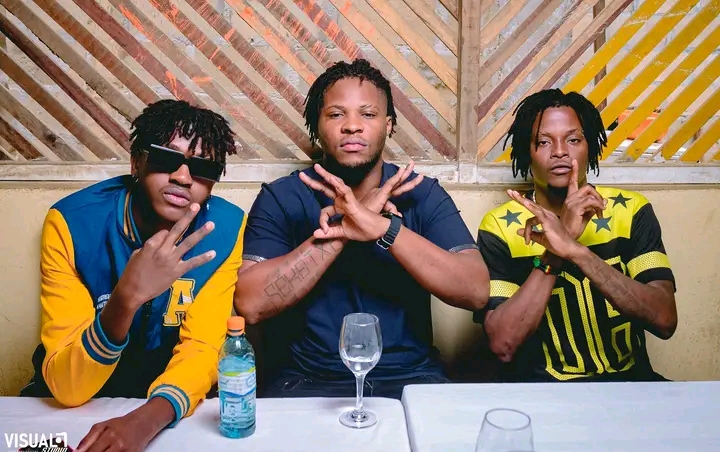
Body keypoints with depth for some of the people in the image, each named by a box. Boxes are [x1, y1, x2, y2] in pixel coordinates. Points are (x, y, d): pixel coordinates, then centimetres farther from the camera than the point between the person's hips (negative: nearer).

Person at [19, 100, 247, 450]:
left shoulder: (226, 228, -16)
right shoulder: (71, 223, -20)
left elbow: (202, 347, -16)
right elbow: (66, 387, -23)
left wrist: (146, 419, -35)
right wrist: (126, 299, -40)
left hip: (170, 402, 1)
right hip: (78, 395, -1)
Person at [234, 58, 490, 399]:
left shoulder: (422, 194, -2)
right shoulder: (280, 198, -4)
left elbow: (476, 292, -15)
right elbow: (250, 304, -16)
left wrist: (383, 227, -28)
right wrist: (341, 231, -22)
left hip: (409, 377, 0)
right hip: (307, 380, 0)